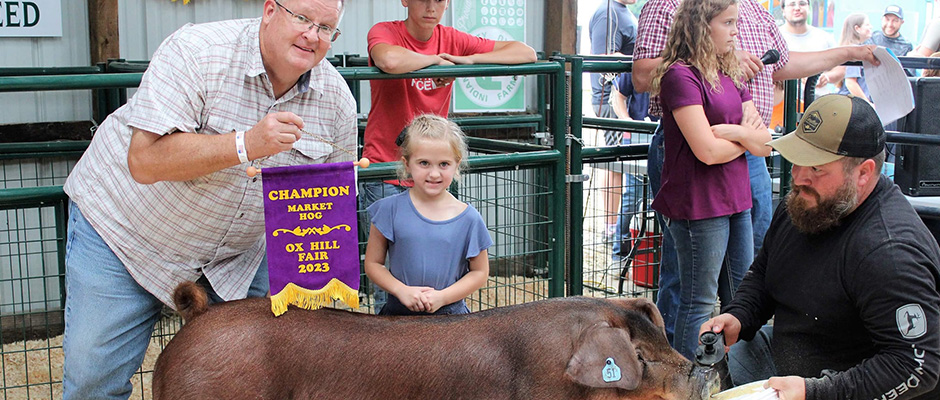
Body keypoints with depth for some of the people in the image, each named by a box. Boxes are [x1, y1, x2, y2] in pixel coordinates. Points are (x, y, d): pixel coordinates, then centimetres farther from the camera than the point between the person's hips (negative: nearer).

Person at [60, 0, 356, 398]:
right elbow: (145, 161, -33)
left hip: (236, 253, 4)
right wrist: (246, 144, -42)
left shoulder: (337, 98, -10)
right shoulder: (196, 51, -25)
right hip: (124, 231, -4)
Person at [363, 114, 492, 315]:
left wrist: (442, 297, -8)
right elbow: (373, 263, 3)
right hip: (399, 312, 0)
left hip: (450, 312, 0)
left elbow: (480, 272, 5)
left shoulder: (468, 218, -2)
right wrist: (402, 290, -11)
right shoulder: (390, 209, -2)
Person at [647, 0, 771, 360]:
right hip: (699, 205, -8)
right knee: (699, 303, 0)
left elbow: (767, 144, 7)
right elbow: (708, 150, -20)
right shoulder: (681, 75, -13)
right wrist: (748, 138, -2)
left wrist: (737, 132, -13)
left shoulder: (731, 77, 13)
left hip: (735, 200, 9)